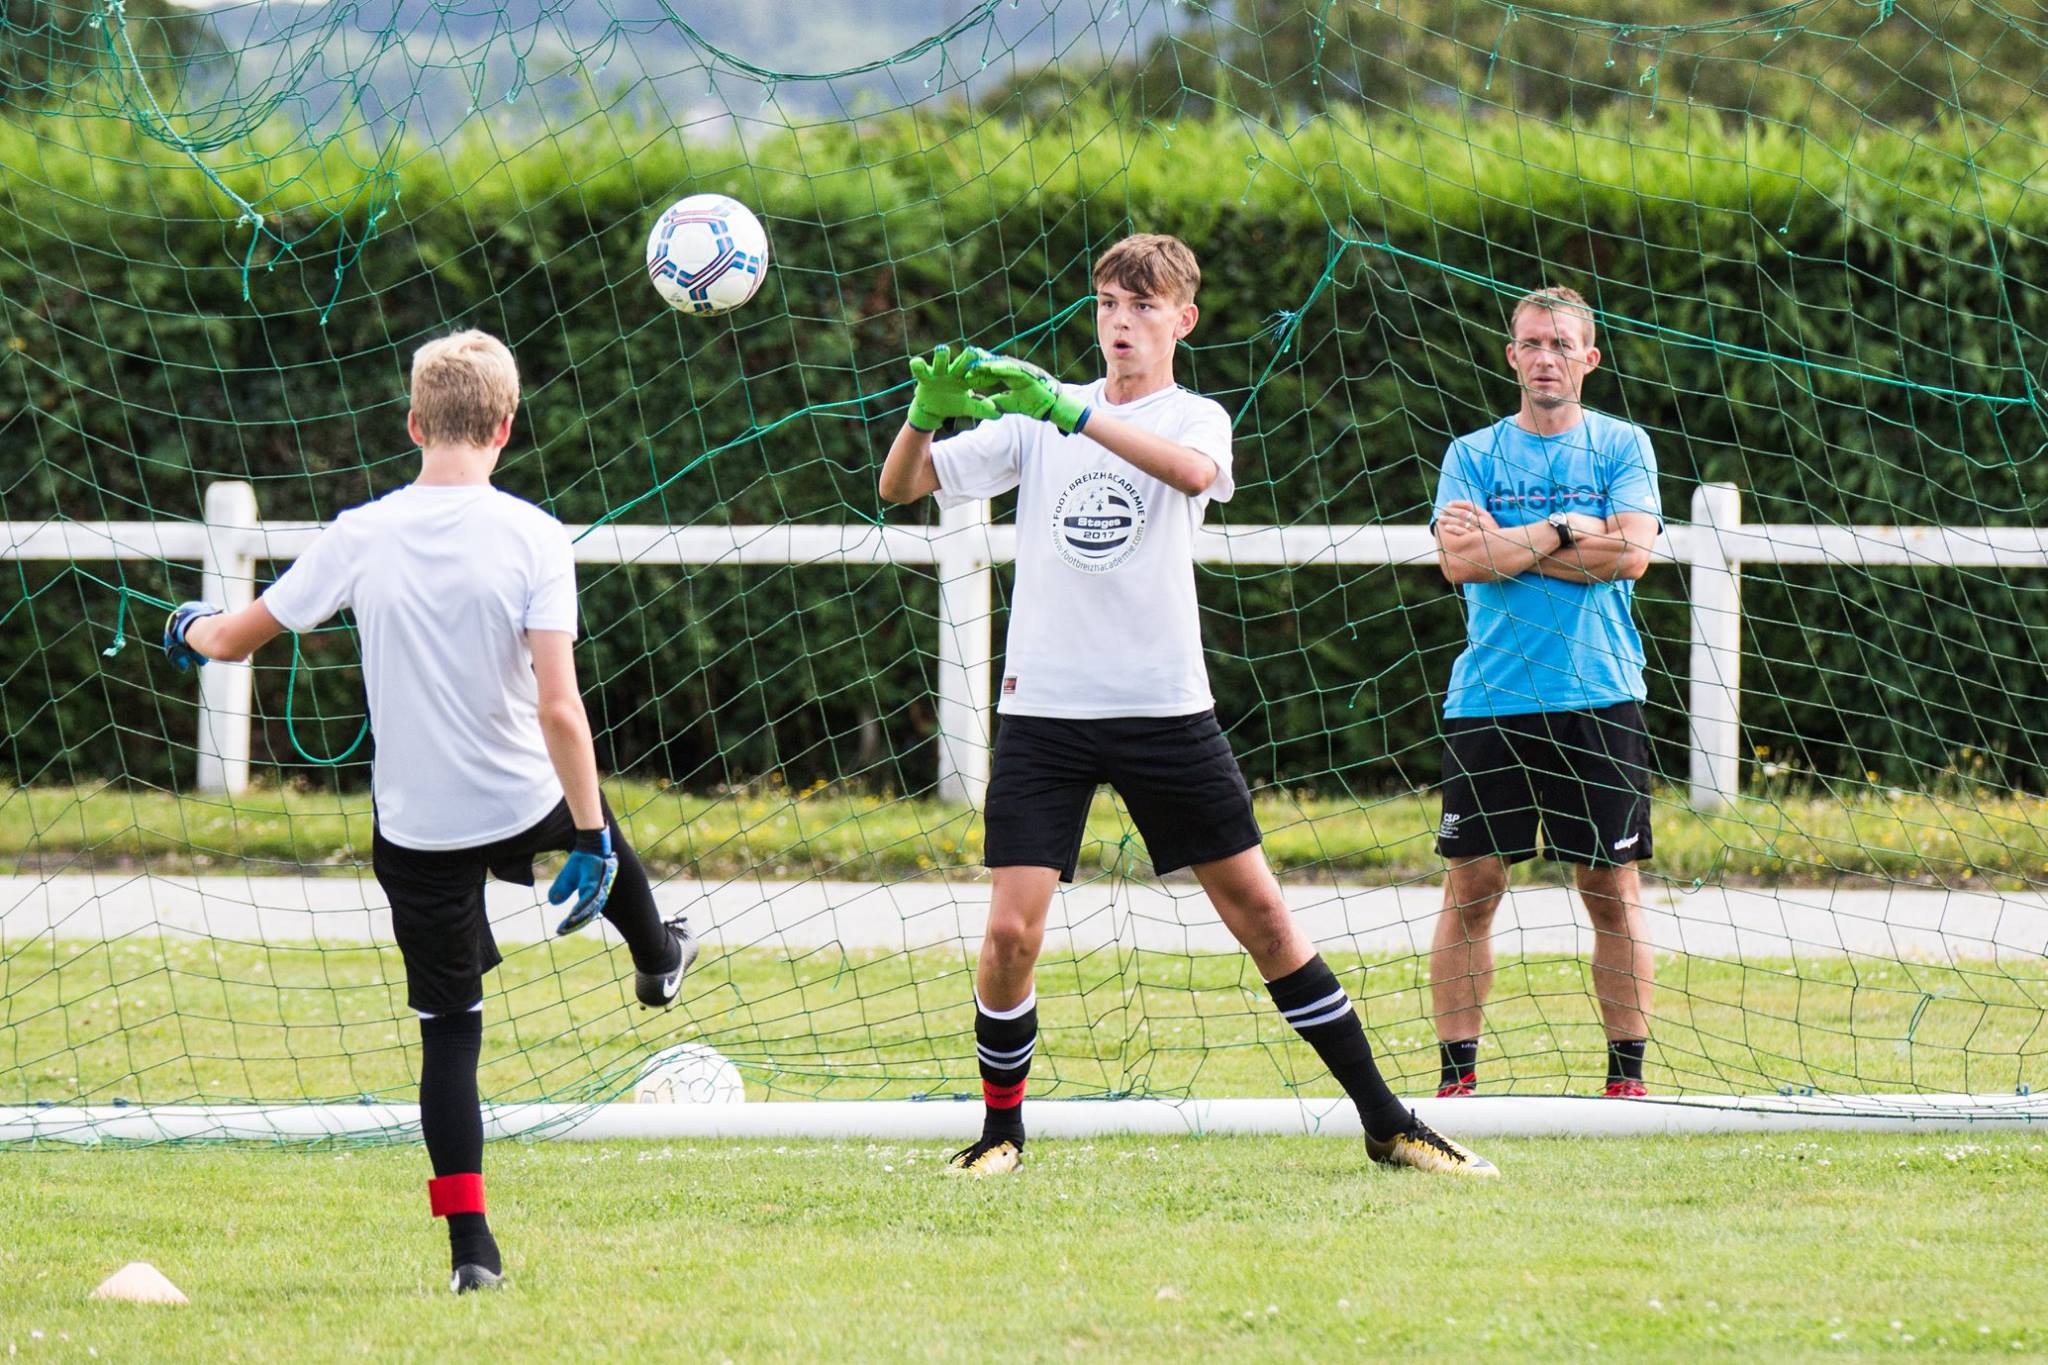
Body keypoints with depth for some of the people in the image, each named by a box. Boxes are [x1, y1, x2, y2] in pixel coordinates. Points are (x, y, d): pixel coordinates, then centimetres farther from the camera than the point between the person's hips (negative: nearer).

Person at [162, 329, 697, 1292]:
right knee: (596, 829, 36)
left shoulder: (361, 536, -10)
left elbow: (234, 639, 0)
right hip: (521, 804, 0)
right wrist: (590, 834, -14)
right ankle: (656, 957, 63)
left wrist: (191, 628, 23)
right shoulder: (533, 537, -15)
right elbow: (558, 706, -21)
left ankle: (471, 1247, 0)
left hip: (415, 829, 0)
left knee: (449, 1032, 7)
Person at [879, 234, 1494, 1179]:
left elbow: (1194, 470, -23)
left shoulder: (1194, 418, 2)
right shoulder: (1034, 418, 9)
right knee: (1011, 931, -10)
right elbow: (900, 486, 4)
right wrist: (926, 412, -18)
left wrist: (1069, 410, -35)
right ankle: (1001, 1129, 10)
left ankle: (1385, 1124, 7)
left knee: (1260, 913, 1)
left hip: (1165, 708, -1)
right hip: (1043, 707, 1)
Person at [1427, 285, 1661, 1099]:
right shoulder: (1472, 454, 9)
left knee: (1613, 893, 0)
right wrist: (1570, 531, -9)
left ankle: (1626, 1073, 6)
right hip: (1488, 699, 1)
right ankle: (1457, 1074, 4)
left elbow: (1631, 552, -8)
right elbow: (1459, 560, -7)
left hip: (1600, 697, -1)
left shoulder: (1622, 447, 7)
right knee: (1471, 888, -1)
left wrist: (1508, 546, -7)